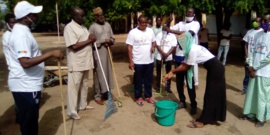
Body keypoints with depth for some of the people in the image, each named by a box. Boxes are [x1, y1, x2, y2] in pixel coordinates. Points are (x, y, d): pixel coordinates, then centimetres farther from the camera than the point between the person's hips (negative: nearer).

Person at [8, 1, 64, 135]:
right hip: (25, 86, -10)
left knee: (30, 119, 23)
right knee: (29, 121, 5)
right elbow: (26, 63, -31)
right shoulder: (21, 34, -21)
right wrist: (51, 53, -29)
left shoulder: (21, 31, 12)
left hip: (26, 84, 10)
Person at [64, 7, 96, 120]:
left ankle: (82, 105, 32)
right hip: (76, 63, -9)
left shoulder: (83, 27, 14)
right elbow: (74, 46, -23)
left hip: (85, 62, 9)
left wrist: (92, 40, -2)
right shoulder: (69, 27, -14)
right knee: (74, 86, -1)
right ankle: (72, 111, 9)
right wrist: (89, 40, -15)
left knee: (84, 85, 17)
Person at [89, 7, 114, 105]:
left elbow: (112, 38, 15)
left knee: (108, 72, 11)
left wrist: (110, 41, -7)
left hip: (107, 52, 6)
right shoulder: (93, 27, -7)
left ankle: (106, 93, 26)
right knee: (98, 74, -3)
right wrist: (102, 42, -18)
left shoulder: (107, 25, 11)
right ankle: (98, 96, 8)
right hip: (98, 53, -6)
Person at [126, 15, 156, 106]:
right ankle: (138, 97, 23)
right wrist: (131, 61, -12)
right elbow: (129, 47, -8)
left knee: (149, 80, 14)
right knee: (138, 80, 8)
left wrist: (153, 46, -9)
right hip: (138, 62, -4)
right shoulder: (133, 32, -8)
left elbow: (154, 41, 16)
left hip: (149, 61, 4)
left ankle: (148, 96, 29)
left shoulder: (150, 31, 5)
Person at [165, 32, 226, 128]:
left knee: (210, 95, -2)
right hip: (214, 69, 9)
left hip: (215, 69, -9)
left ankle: (202, 121, 7)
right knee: (213, 94, 16)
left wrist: (173, 71, -3)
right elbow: (184, 64, 7)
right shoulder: (190, 49, 8)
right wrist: (172, 72, 2)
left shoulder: (193, 50, -21)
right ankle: (211, 118, 29)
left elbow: (186, 67, -14)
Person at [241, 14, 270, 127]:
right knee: (251, 93, 13)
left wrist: (255, 68, -10)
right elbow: (252, 51, 8)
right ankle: (249, 113, 28)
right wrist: (251, 66, -3)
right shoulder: (258, 34, 9)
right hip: (254, 70, 5)